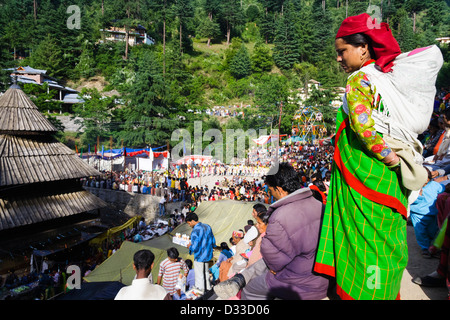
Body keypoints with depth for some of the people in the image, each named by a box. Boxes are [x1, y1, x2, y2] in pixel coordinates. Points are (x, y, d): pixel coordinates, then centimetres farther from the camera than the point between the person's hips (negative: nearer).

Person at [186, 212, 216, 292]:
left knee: (201, 277, 7)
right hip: (208, 255, 8)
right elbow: (213, 241, 7)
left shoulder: (195, 231, -23)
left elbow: (195, 247, -25)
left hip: (200, 257, -8)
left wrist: (190, 246, -6)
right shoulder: (207, 226, 1)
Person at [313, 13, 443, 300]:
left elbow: (362, 123, -27)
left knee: (365, 233, 3)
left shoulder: (359, 80, -13)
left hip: (366, 172, -8)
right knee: (386, 232, 17)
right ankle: (387, 291, 32)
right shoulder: (390, 75, 11)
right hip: (391, 179, 8)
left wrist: (389, 157, -16)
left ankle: (363, 290, 16)